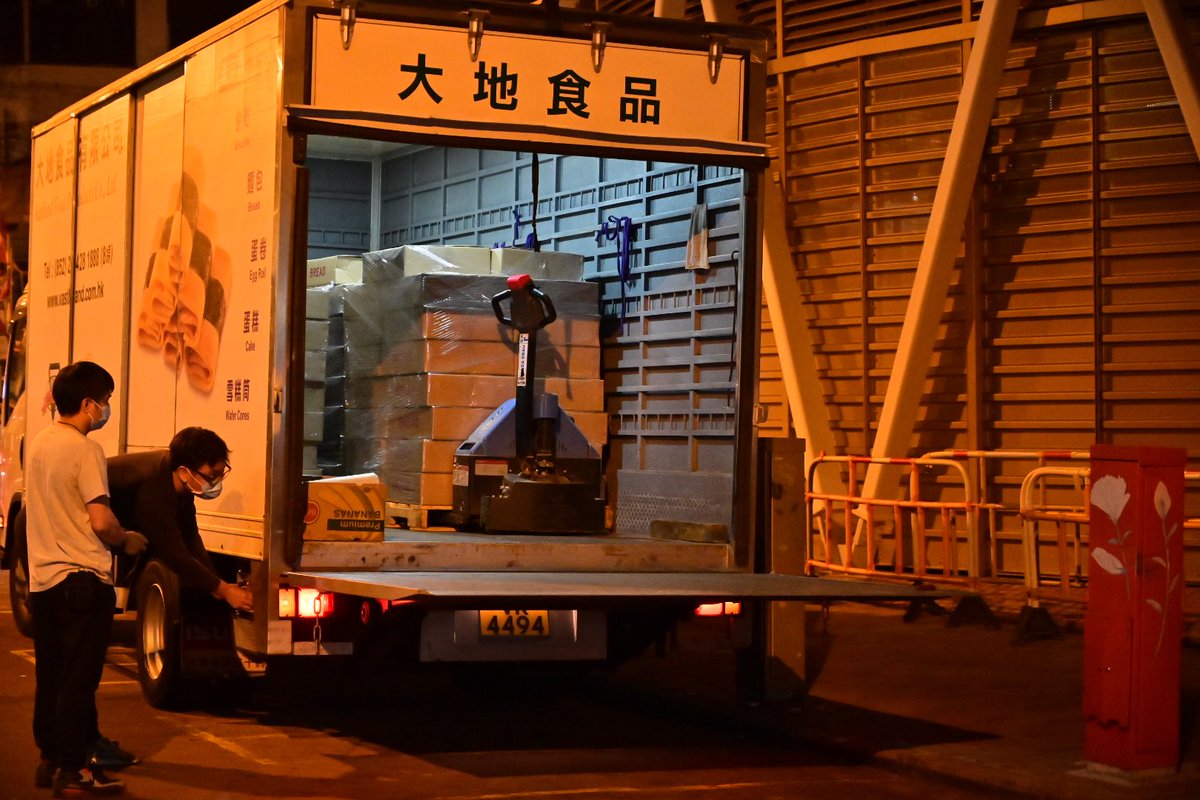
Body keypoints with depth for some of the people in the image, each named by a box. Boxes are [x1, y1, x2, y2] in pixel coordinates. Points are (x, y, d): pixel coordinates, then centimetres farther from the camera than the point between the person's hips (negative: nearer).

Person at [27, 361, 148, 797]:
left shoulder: (38, 444, 11)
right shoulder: (85, 450, -14)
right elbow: (101, 521, -21)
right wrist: (129, 540, -2)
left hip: (41, 577, 8)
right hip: (81, 579, -8)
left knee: (50, 675, 15)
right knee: (79, 679, -4)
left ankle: (49, 759, 23)